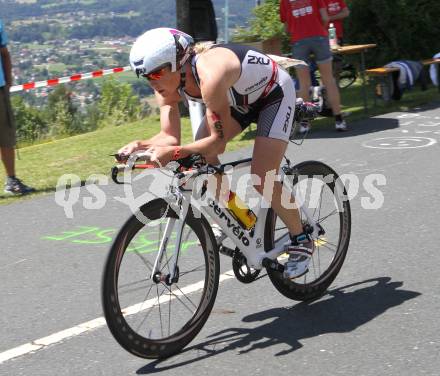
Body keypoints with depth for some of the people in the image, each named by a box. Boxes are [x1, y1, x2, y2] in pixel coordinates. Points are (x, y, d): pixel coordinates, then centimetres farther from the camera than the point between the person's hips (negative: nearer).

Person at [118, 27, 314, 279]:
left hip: (274, 94, -8)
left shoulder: (210, 75, -41)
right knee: (201, 156, -8)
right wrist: (142, 145, -35)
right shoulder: (168, 82, -17)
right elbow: (170, 136, -16)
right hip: (240, 97, 8)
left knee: (263, 182, -17)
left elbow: (219, 141, -38)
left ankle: (301, 241, 6)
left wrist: (173, 153, -49)